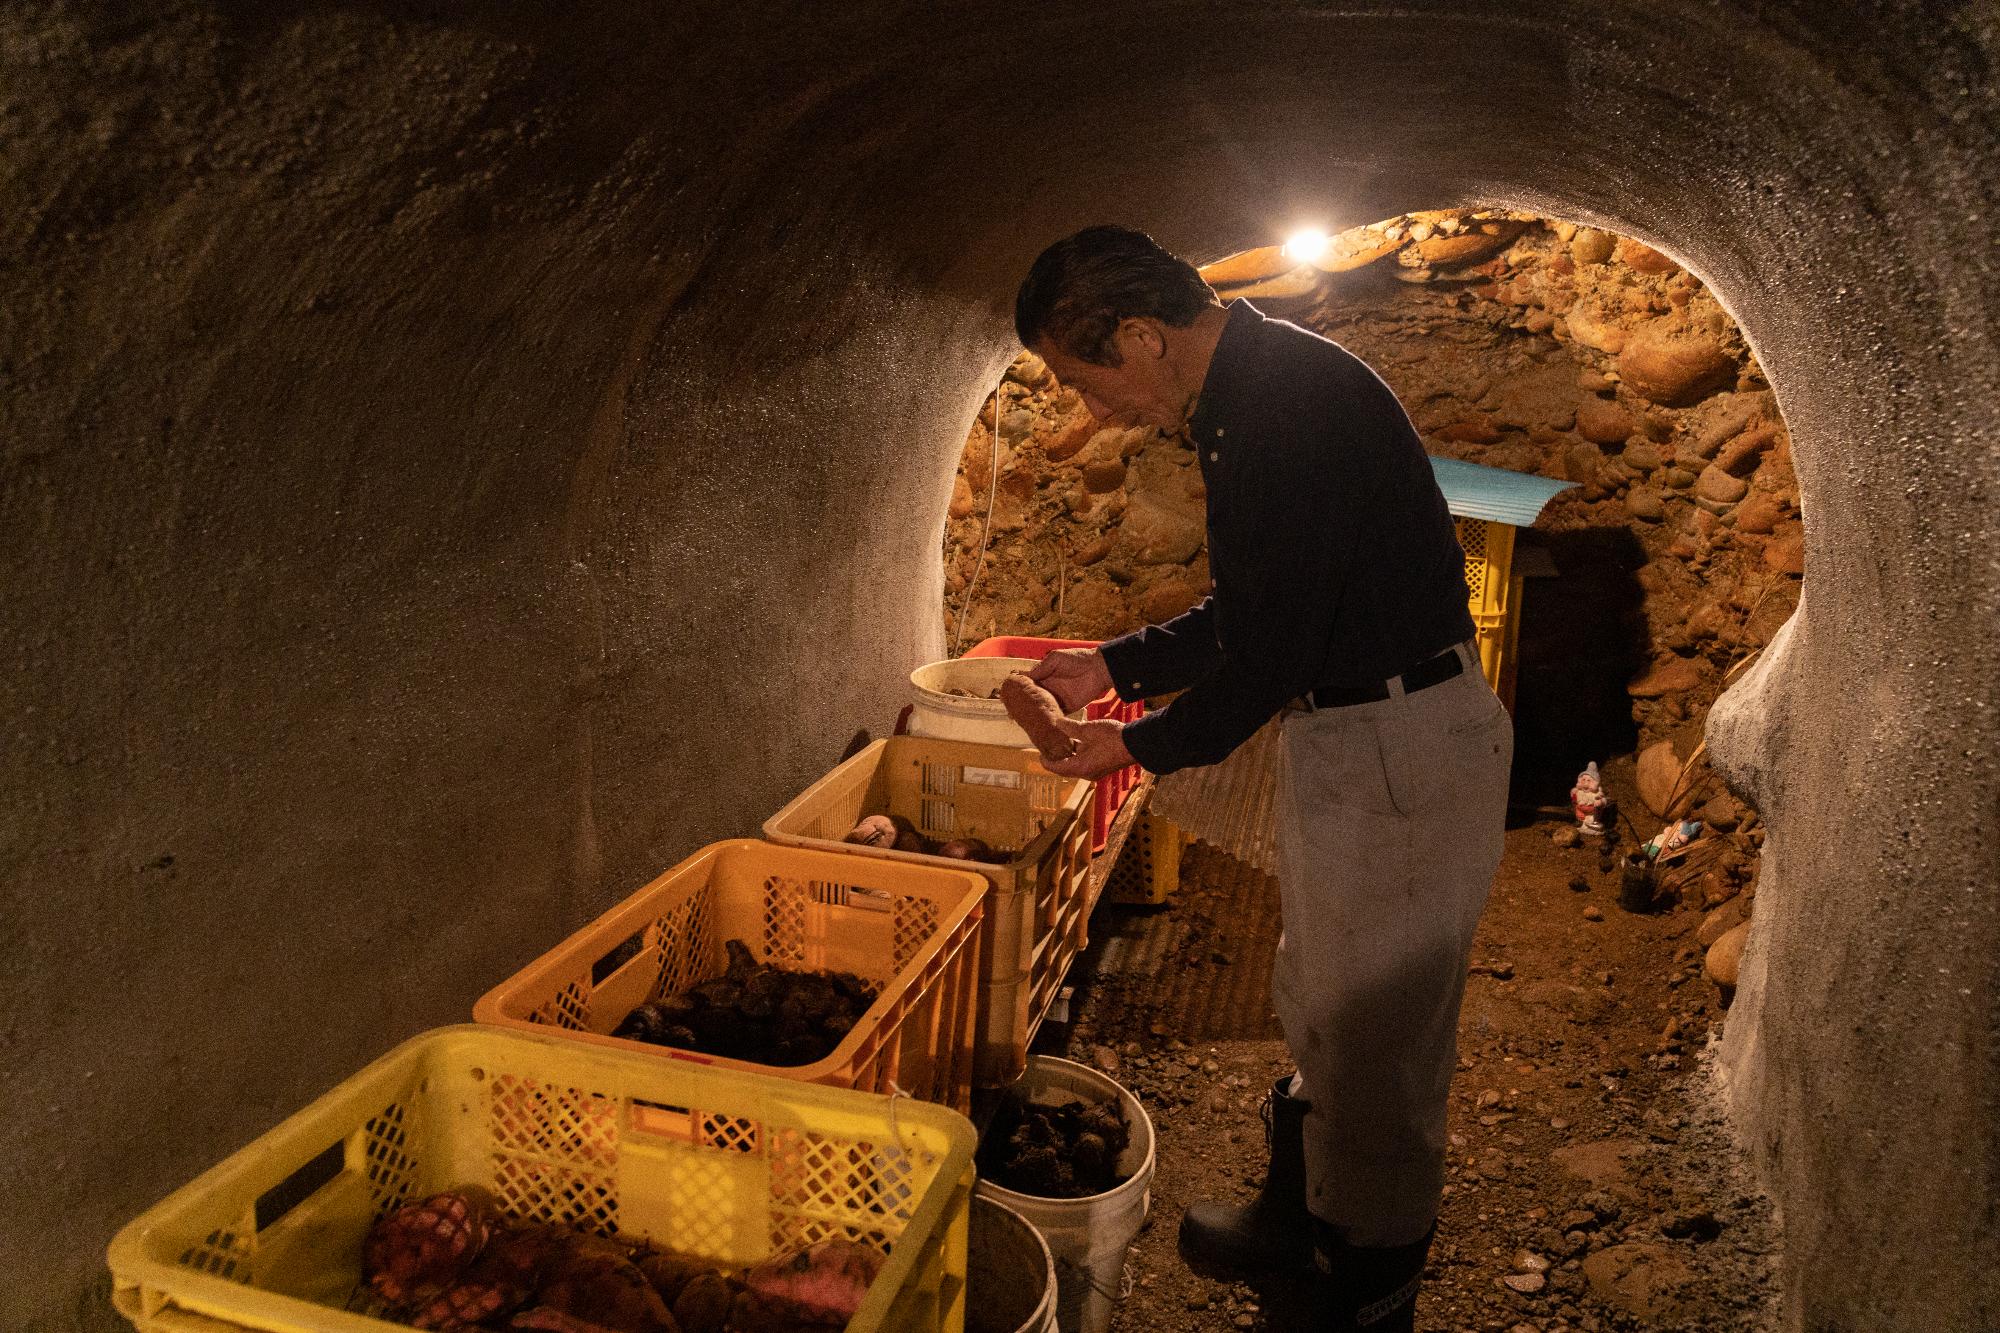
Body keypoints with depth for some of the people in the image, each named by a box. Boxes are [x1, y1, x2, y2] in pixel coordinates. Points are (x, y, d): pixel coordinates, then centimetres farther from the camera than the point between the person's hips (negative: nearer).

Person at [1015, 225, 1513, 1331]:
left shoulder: (1288, 406, -23)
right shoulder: (1248, 395, 10)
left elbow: (1271, 650, -23)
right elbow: (1245, 613, 18)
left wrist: (1145, 744, -8)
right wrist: (1115, 667, 15)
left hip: (1398, 749, -10)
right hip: (1343, 733, 10)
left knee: (1375, 1042, 5)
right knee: (1318, 1005, 23)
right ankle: (1298, 1215, 43)